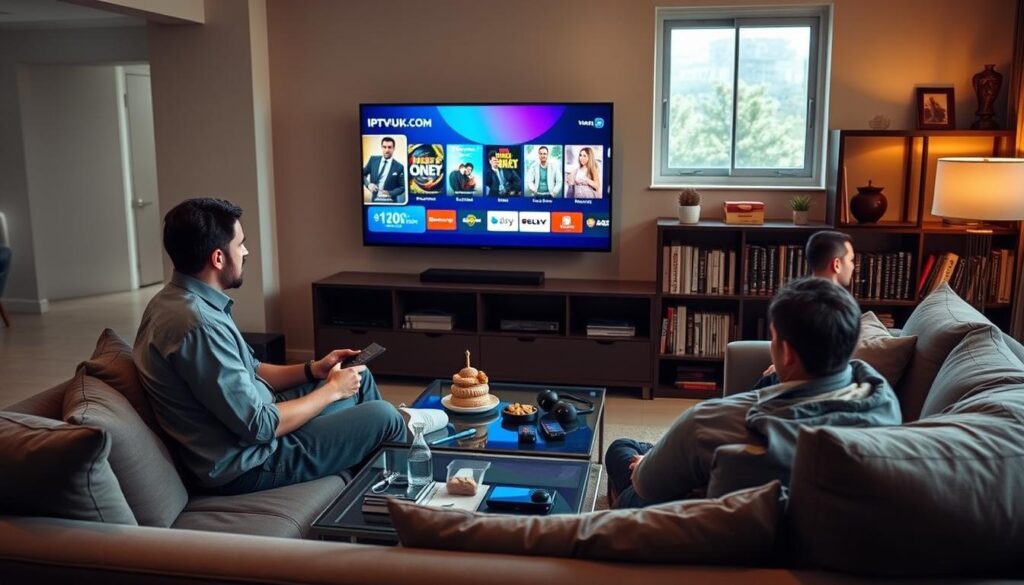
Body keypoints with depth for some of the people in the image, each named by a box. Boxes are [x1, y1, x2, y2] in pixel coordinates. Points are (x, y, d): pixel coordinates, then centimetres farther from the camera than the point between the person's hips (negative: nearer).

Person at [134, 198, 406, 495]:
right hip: (248, 461, -10)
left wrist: (314, 370, 2)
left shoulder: (177, 299, 3)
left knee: (360, 378, 17)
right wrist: (331, 390, -13)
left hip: (248, 418, 10)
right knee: (384, 417, -3)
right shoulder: (197, 324, -30)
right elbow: (260, 427, -26)